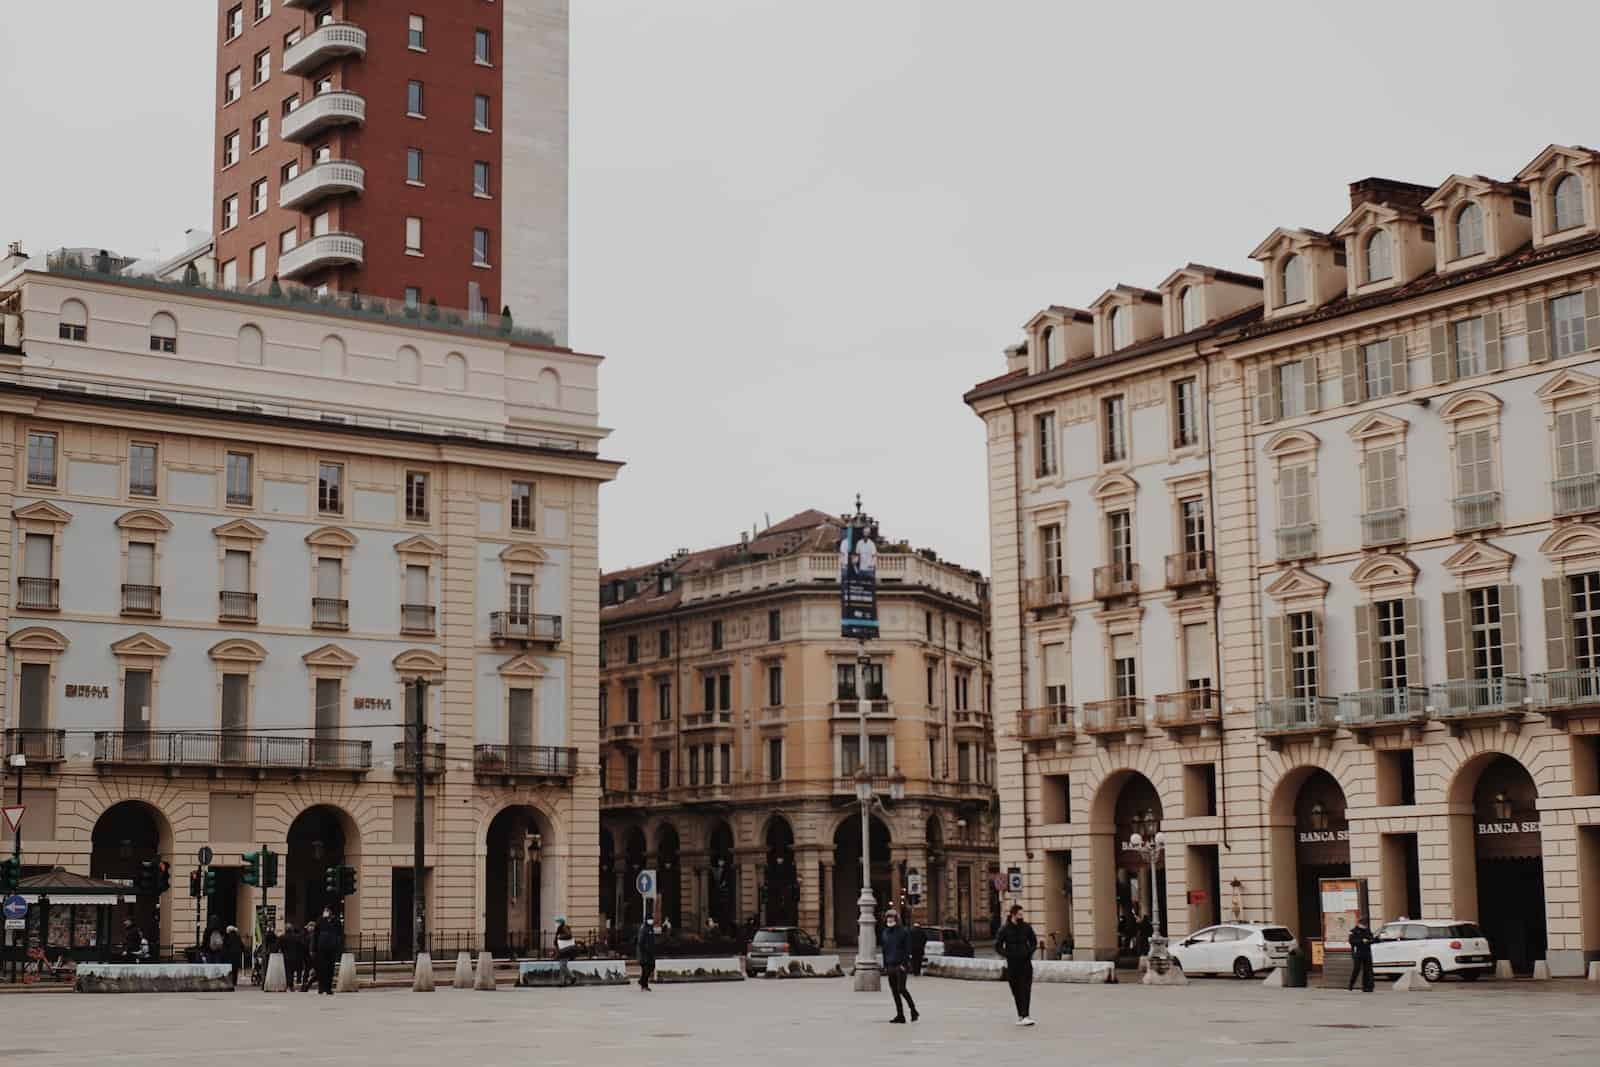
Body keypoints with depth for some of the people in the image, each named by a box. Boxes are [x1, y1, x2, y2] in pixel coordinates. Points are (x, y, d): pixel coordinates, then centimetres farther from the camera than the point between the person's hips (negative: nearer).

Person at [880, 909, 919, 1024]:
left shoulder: (904, 932, -4)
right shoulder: (885, 933, 13)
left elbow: (907, 949, -7)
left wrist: (904, 964, -14)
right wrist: (885, 966, 13)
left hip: (901, 965, -6)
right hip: (890, 966, 6)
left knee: (901, 989, -11)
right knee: (894, 991, 5)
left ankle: (913, 1011, 5)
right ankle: (900, 1015, 10)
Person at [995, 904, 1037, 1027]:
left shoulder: (1026, 927, 1)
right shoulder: (1005, 929, -4)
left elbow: (1034, 942, 15)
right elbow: (997, 946, 0)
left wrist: (1030, 952, -2)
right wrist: (1006, 955, -12)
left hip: (1025, 963, 0)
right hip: (1012, 965, 0)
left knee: (1026, 989, -11)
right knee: (1016, 991, 6)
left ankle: (1025, 1016, -17)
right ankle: (1021, 1015, 19)